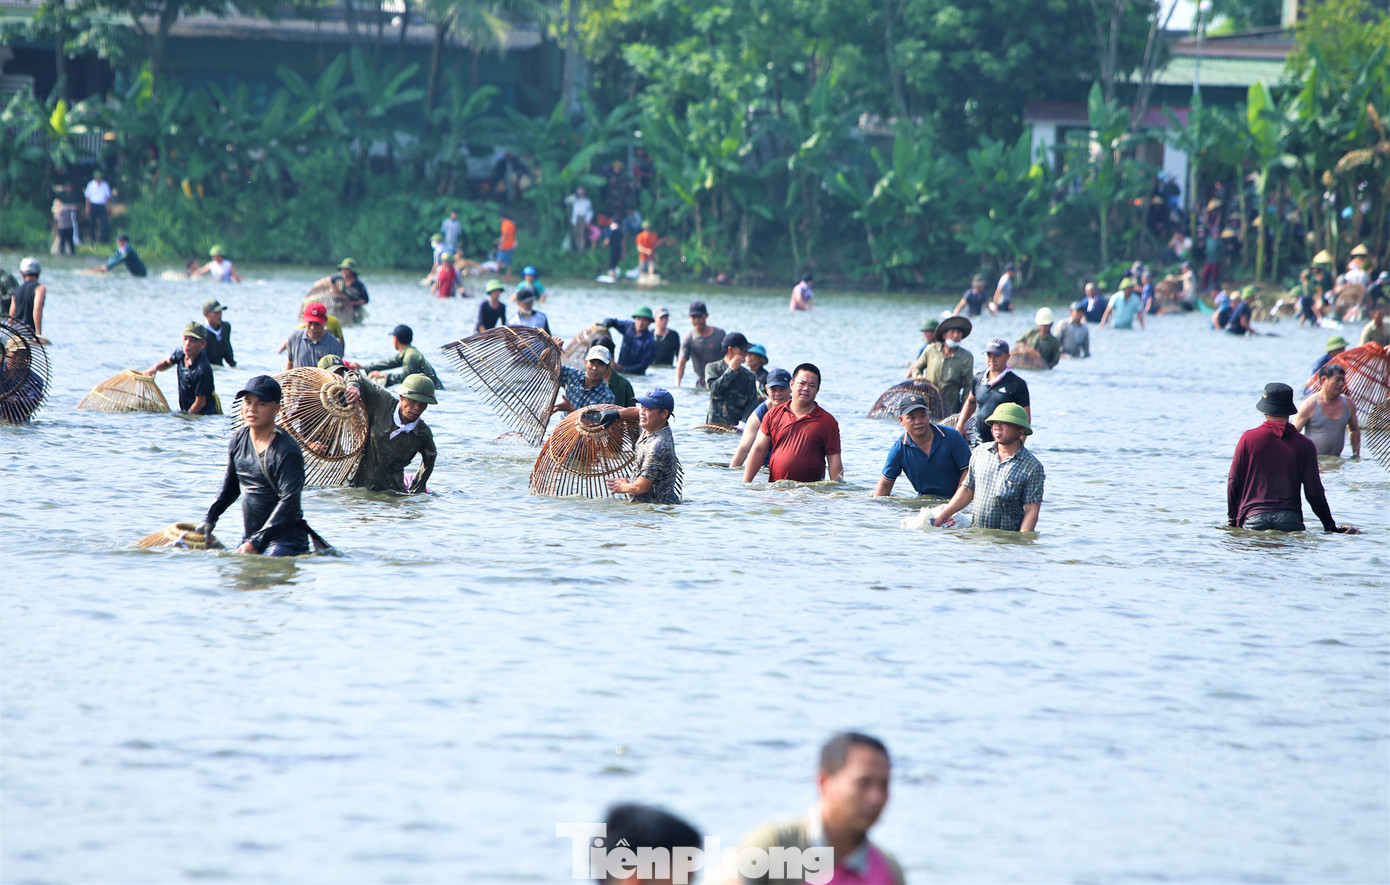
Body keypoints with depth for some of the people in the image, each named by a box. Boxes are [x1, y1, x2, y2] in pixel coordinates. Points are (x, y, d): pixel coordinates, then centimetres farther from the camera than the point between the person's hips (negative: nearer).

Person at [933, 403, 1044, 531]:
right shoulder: (980, 452, 11)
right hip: (977, 534, 4)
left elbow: (1031, 511, -6)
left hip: (1009, 536, -4)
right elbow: (967, 491, 21)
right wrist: (941, 516, 18)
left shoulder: (1032, 466, -4)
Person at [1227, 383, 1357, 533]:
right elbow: (1314, 492, 8)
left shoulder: (1249, 437, 7)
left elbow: (1233, 482, 9)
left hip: (1254, 515, 0)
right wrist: (1330, 526, 19)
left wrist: (1232, 520, 18)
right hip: (1290, 519, 0)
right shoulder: (1305, 445, 8)